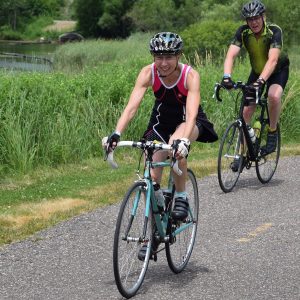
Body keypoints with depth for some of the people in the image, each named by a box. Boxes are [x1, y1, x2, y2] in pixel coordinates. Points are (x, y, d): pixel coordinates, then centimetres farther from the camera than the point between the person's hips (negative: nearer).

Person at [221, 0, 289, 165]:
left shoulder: (274, 31, -31)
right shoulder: (243, 32, -22)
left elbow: (272, 60, -43)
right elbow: (231, 55, -32)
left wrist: (261, 81, -58)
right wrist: (227, 77, -50)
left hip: (278, 70, -4)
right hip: (257, 70, 4)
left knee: (274, 96, -34)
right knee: (246, 111, -6)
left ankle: (272, 133, -11)